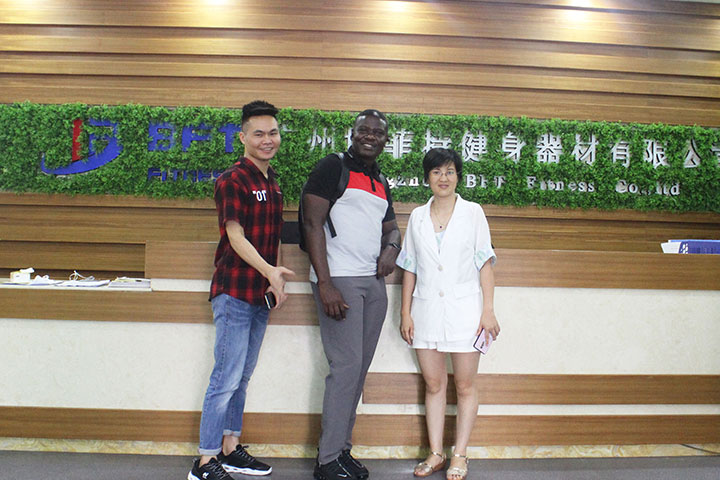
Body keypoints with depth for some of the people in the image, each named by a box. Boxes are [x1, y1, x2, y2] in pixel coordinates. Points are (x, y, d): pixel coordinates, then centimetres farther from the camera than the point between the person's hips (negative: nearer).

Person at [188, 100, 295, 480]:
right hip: (234, 291, -8)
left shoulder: (272, 182, 15)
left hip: (260, 293, 8)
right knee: (227, 378, -6)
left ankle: (230, 449, 28)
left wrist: (274, 278, 14)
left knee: (241, 378, 16)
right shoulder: (233, 181, -10)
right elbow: (235, 236, -16)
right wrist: (270, 271, -27)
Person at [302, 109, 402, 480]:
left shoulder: (381, 183, 20)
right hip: (339, 280, -7)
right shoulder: (332, 167, -1)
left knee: (359, 369, 8)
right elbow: (313, 223, -9)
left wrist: (391, 248, 2)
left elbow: (391, 227, 28)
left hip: (374, 282, 7)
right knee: (346, 366, -10)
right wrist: (325, 284, -18)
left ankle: (341, 448, 19)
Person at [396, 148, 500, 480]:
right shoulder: (417, 217, 9)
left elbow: (485, 263, 1)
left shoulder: (472, 212, 3)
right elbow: (410, 267, 10)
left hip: (463, 309, -2)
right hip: (426, 308, 2)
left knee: (464, 385, 4)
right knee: (433, 384, 8)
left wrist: (488, 310, -6)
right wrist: (405, 312, 5)